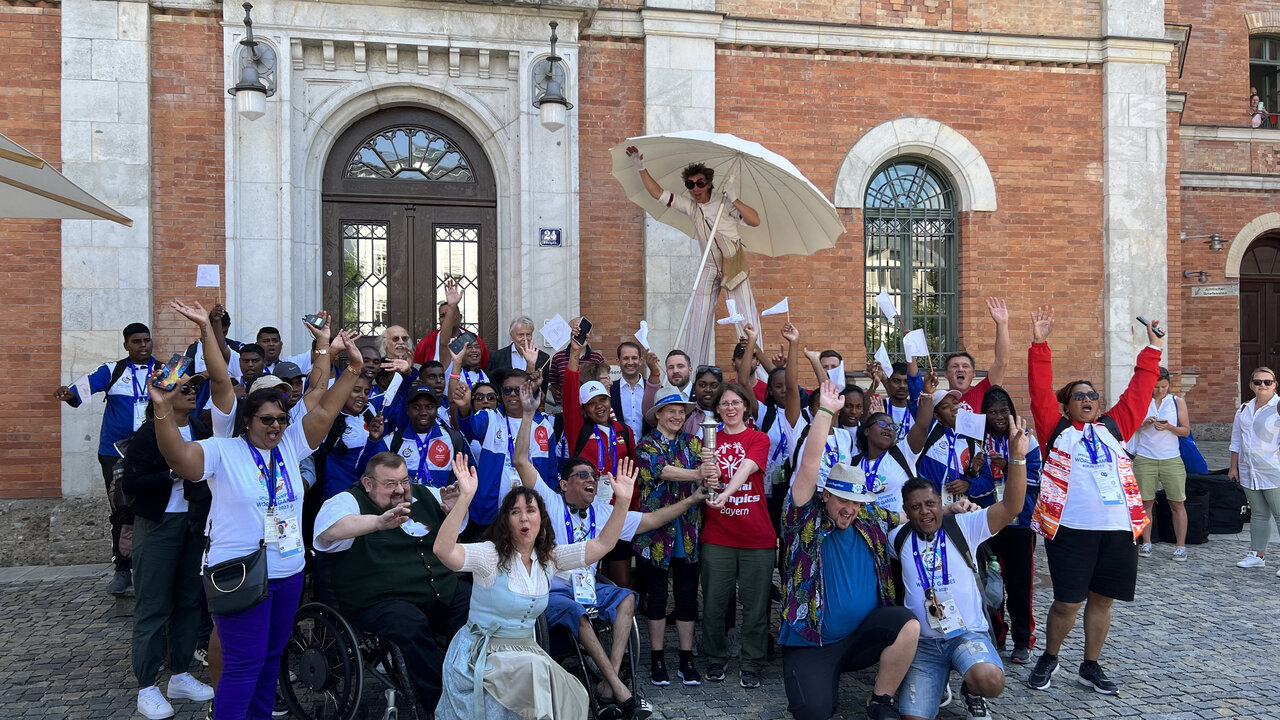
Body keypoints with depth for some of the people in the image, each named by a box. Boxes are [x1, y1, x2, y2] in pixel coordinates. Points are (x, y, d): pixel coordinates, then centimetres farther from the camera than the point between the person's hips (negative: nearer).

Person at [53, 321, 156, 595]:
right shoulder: (112, 371, 4)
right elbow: (88, 383, -13)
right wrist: (69, 393, -34)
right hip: (115, 452, 0)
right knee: (121, 513, 4)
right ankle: (122, 570, 14)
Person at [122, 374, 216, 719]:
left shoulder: (202, 431, 6)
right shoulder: (149, 433, -9)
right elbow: (130, 484, -14)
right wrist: (172, 474, -24)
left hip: (194, 525, 5)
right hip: (158, 526, -5)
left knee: (190, 600, 10)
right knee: (154, 606, -1)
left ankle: (180, 676, 23)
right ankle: (147, 688, 9)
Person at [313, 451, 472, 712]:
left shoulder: (423, 495, 12)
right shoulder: (348, 502, -5)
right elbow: (329, 529, -28)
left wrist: (454, 509, -1)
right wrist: (379, 522, -44)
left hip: (445, 590, 6)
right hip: (381, 601, -5)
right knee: (411, 626, -34)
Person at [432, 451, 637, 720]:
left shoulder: (549, 557, 3)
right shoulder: (491, 555, -13)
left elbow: (603, 544, 0)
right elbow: (443, 550, -32)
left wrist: (623, 500, -13)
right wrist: (465, 497, -42)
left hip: (525, 649, 5)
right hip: (481, 653, -5)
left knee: (572, 698, -16)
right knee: (537, 669, -29)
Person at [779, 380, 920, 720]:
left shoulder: (872, 519, 5)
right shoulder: (808, 519, -8)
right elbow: (809, 467, -19)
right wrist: (825, 411, -23)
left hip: (863, 634, 4)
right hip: (811, 642, -4)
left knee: (909, 624, -23)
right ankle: (819, 679, 15)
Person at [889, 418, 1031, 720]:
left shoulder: (962, 526, -5)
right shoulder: (897, 539, 4)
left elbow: (1011, 507, -17)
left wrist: (1017, 457, -30)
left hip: (968, 633, -2)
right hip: (923, 641, 2)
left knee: (990, 680, -34)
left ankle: (972, 692, 4)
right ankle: (938, 682, 22)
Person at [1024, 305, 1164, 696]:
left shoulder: (1113, 427, 16)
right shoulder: (1056, 429, 6)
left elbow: (1137, 392, 17)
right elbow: (1040, 391, -3)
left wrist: (1152, 349, 15)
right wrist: (1039, 345, -10)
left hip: (1119, 528, 4)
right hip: (1070, 528, -4)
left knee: (1101, 599, 11)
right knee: (1067, 601, -1)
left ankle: (1091, 667, 26)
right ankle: (1049, 659, 22)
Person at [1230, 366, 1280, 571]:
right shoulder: (1244, 409, 11)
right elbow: (1236, 440, 16)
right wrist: (1233, 467, 15)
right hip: (1249, 471, 6)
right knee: (1258, 514, 14)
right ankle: (1258, 555, 22)